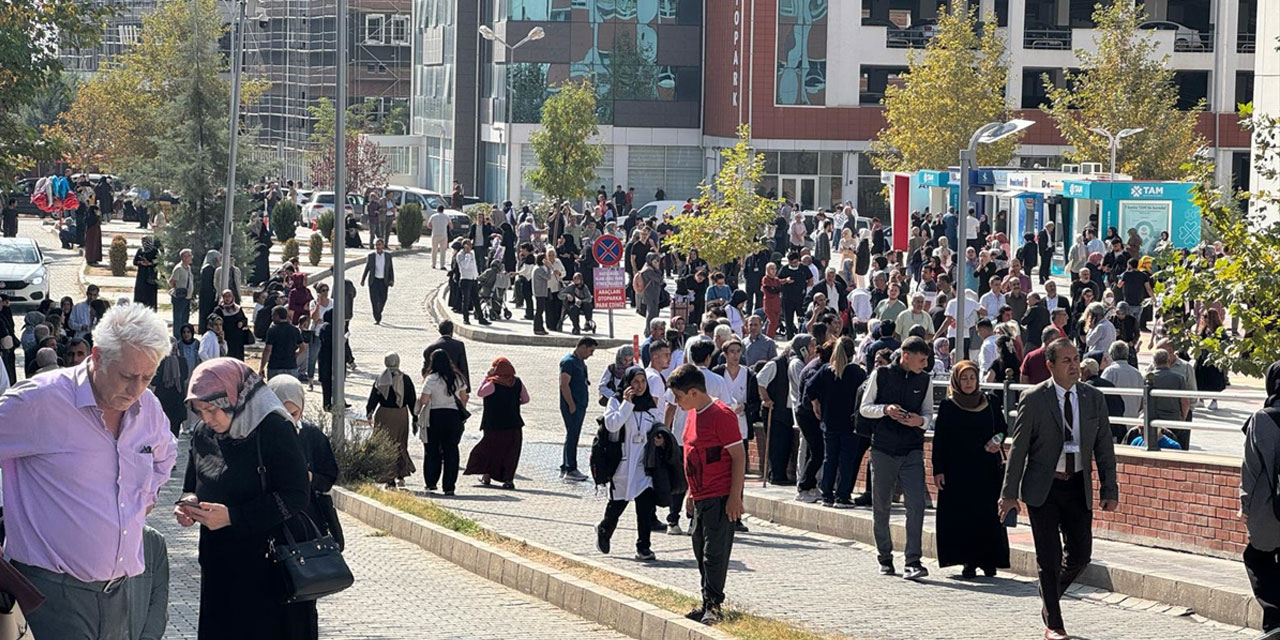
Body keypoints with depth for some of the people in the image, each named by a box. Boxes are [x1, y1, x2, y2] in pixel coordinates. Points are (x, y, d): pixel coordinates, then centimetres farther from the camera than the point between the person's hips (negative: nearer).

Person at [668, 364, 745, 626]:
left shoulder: (721, 415, -16)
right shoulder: (692, 415, 12)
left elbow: (739, 456, -16)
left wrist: (735, 496, -18)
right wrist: (691, 492, 21)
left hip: (721, 498, -9)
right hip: (700, 497, 9)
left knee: (714, 553, -7)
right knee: (701, 552, 12)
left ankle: (714, 605, -1)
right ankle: (707, 604, 20)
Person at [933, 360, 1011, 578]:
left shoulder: (990, 403, 8)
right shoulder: (948, 406, 3)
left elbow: (1002, 428, 16)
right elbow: (939, 439, 1)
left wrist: (997, 441, -7)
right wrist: (938, 470, -6)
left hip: (986, 470, 1)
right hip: (957, 469, -1)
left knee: (988, 516, -3)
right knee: (961, 517, -4)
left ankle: (989, 560, 3)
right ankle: (968, 562, 1)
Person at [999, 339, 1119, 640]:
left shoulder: (1094, 398, 3)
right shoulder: (1033, 400, -7)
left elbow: (1104, 447, 7)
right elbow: (1018, 448, -4)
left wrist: (1109, 490, 2)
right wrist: (1010, 492, -6)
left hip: (1078, 487, 3)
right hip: (1043, 488, -3)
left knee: (1080, 554, 3)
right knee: (1049, 558, -1)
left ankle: (1050, 598, 31)